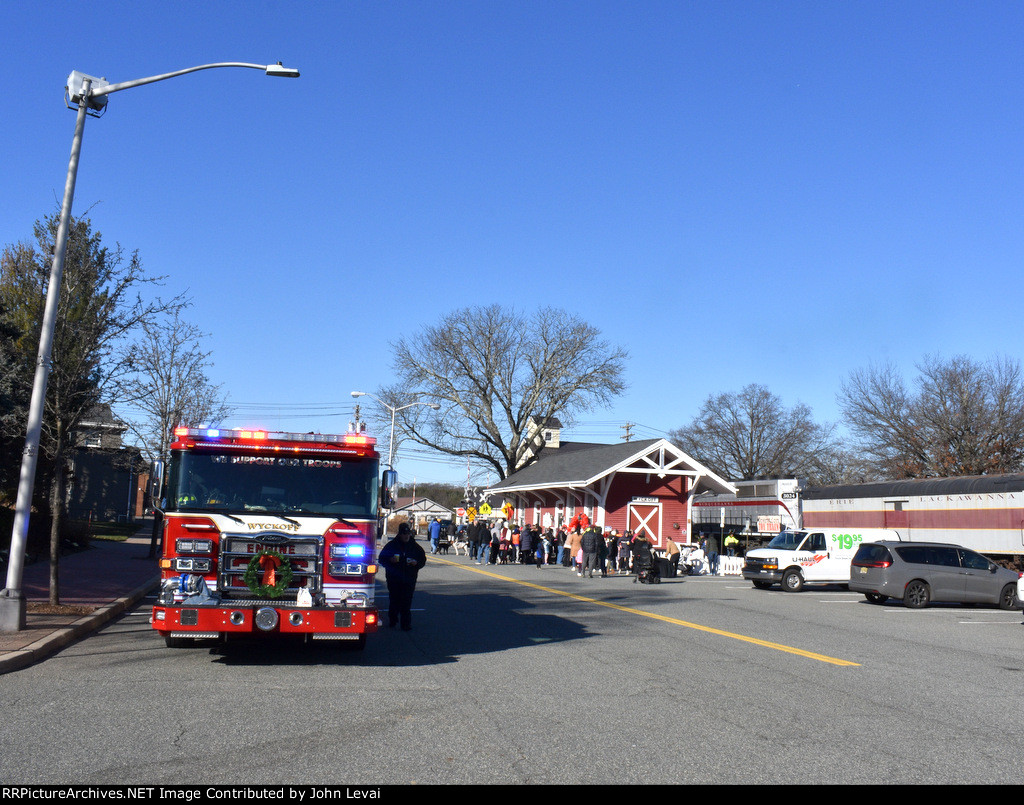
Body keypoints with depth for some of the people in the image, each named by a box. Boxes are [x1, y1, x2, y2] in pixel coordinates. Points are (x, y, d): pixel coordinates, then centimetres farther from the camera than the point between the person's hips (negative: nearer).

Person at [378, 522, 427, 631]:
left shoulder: (415, 546, 8)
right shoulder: (391, 545, 4)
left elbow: (423, 560, 14)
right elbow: (381, 559, 6)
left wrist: (416, 563, -7)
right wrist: (390, 560, -14)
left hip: (409, 579, 0)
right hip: (394, 579, 0)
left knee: (406, 602, -6)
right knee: (394, 600, 6)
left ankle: (406, 623, -2)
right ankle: (392, 620, 24)